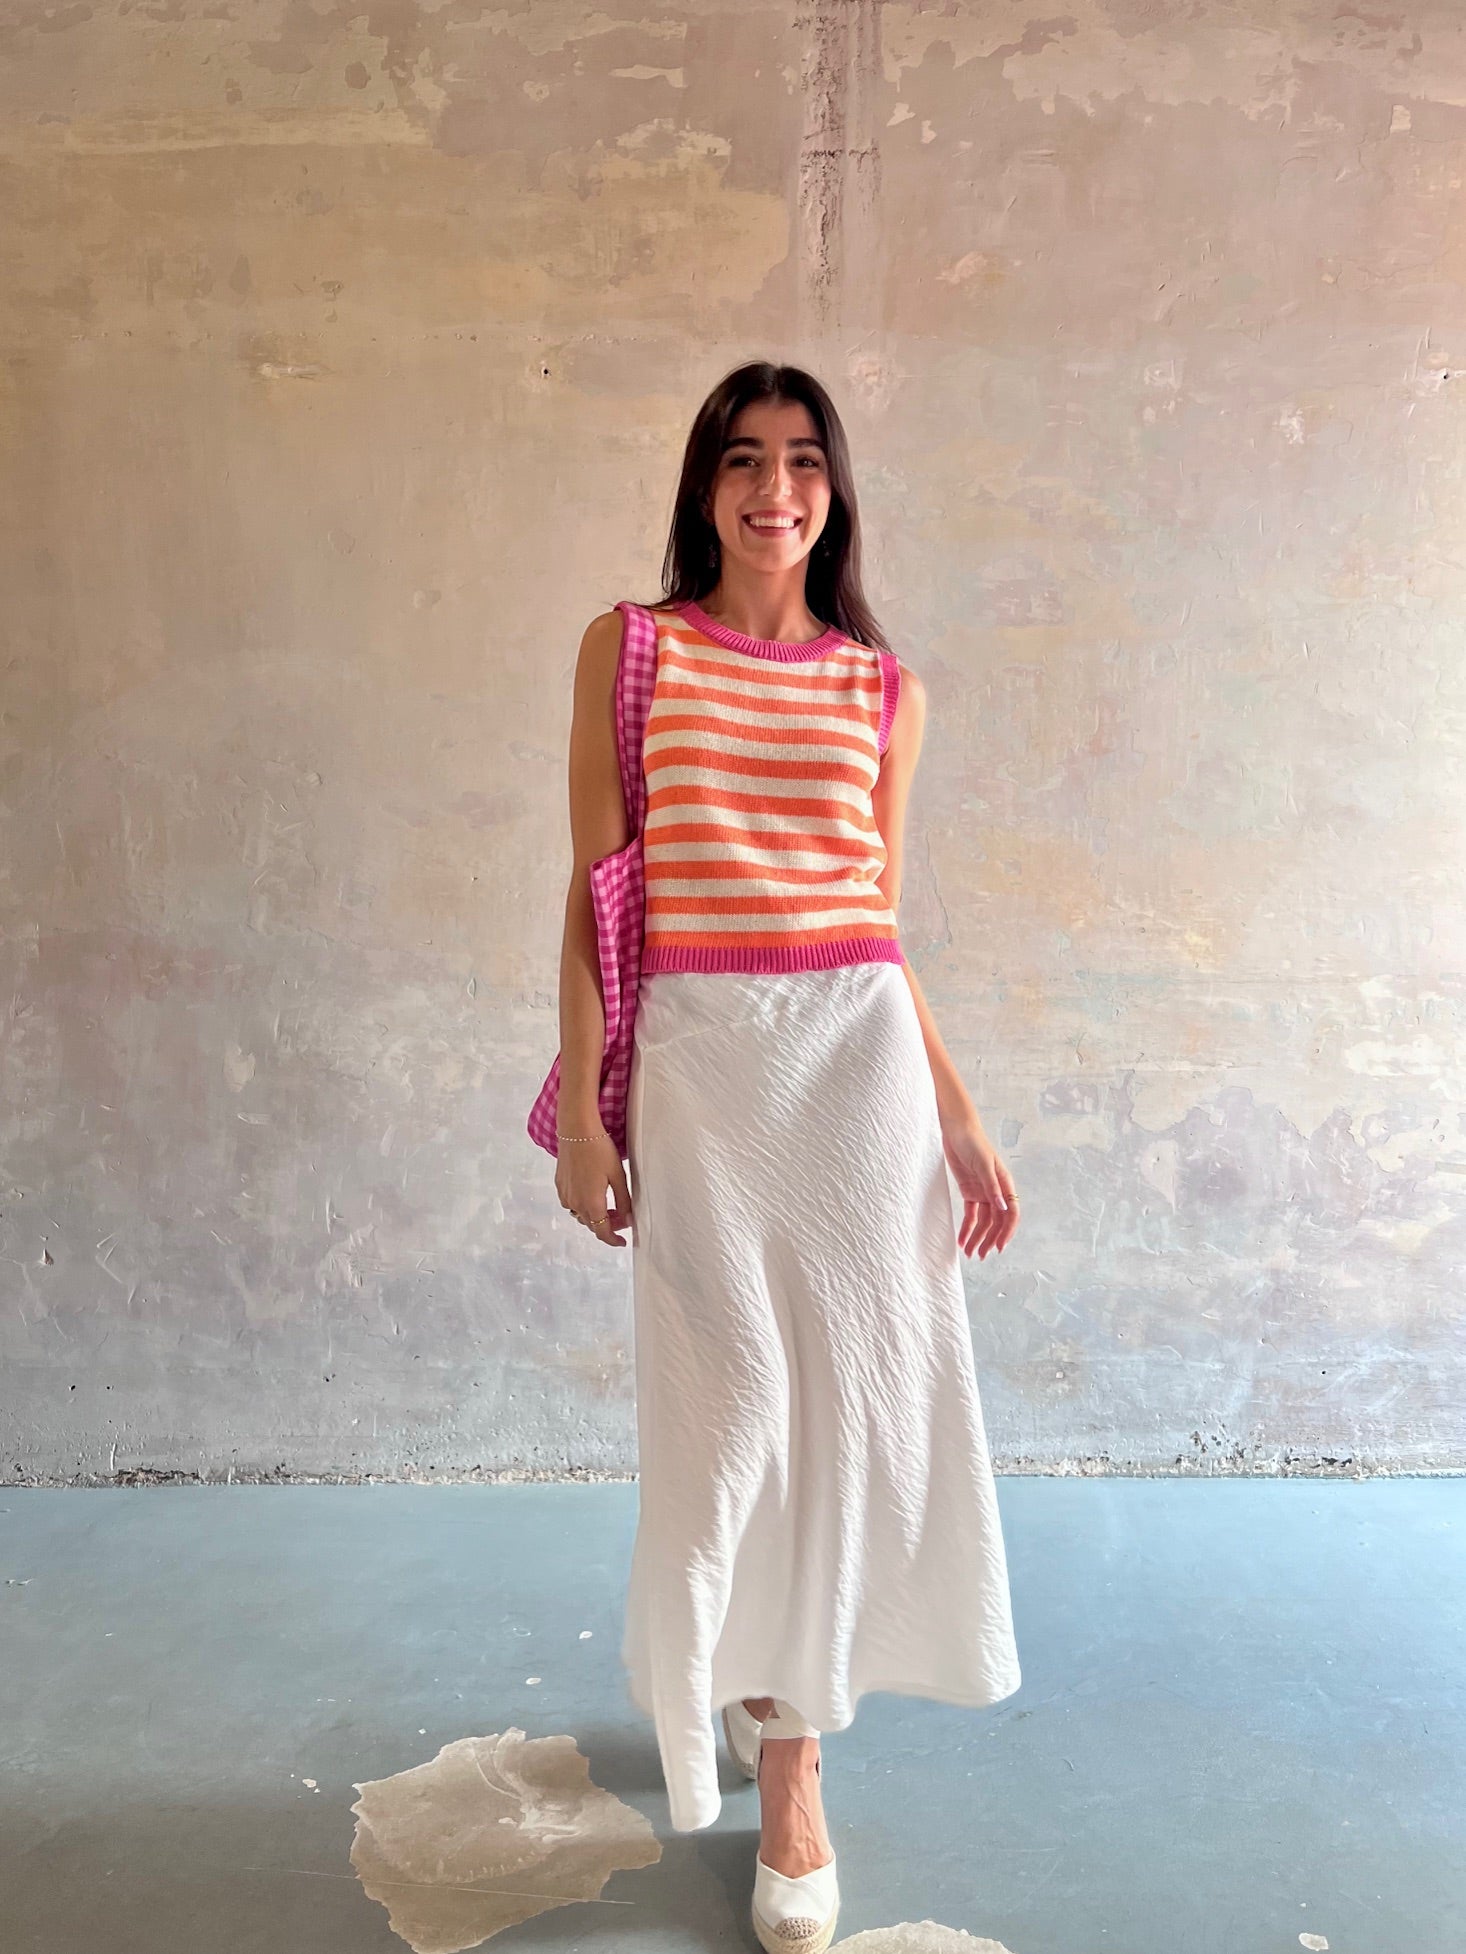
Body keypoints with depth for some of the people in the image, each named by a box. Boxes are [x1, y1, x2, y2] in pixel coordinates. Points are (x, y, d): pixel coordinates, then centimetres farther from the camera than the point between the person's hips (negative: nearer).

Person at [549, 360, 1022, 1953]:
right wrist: (582, 1109, -5)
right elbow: (593, 897, 1)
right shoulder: (627, 650, 4)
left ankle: (785, 1747, 28)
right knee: (731, 1400, 6)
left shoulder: (885, 689, 9)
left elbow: (882, 922, 10)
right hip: (697, 1059, -1)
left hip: (857, 1051, 2)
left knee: (845, 1395, 5)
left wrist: (959, 1122, 8)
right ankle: (778, 1761, 35)